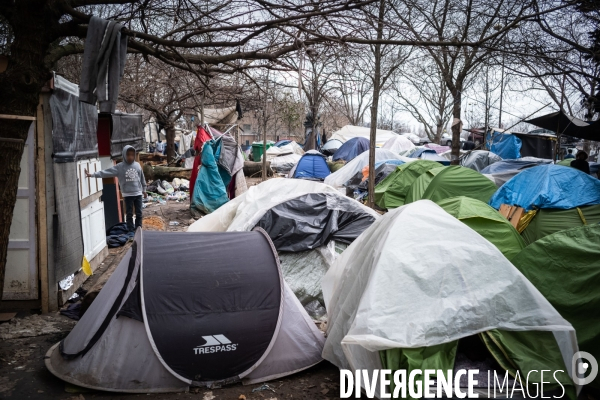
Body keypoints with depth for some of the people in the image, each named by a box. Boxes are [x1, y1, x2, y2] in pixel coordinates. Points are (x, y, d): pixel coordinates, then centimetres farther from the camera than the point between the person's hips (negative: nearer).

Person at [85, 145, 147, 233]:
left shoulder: (137, 165, 3)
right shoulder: (119, 167, -6)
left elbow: (142, 178, 12)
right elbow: (106, 172, -13)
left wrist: (144, 190, 16)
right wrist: (92, 174, -22)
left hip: (138, 193, 2)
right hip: (127, 194, -2)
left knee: (139, 213, 7)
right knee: (129, 214, 5)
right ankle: (131, 232, 12)